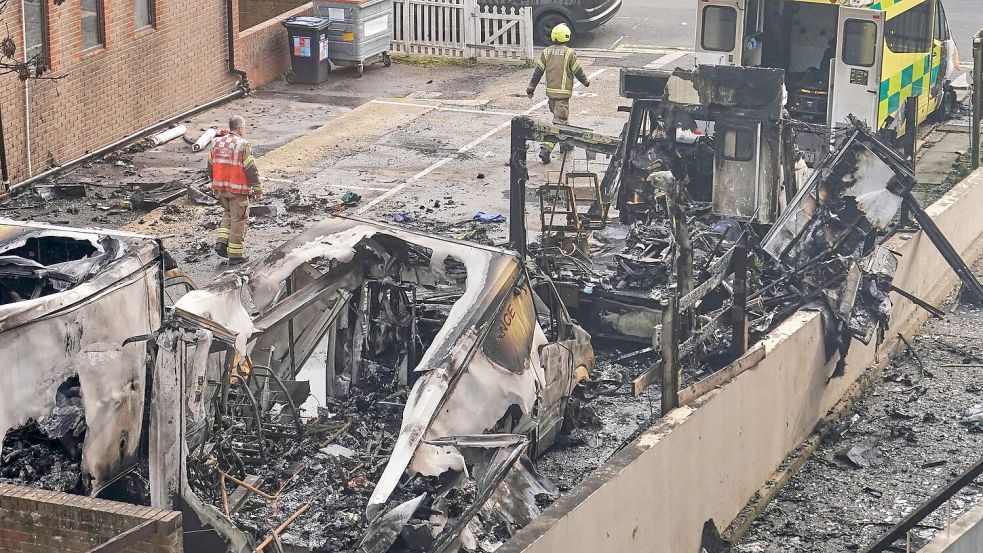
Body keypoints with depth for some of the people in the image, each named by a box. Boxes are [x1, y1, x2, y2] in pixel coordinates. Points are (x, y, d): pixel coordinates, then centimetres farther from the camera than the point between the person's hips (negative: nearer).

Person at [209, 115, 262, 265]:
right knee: (238, 219, 4)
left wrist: (215, 185, 24)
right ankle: (235, 254, 7)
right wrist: (258, 188, -5)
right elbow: (251, 169, -14)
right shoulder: (243, 145, -15)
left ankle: (221, 242, 10)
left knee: (229, 213, 25)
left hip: (220, 188, 6)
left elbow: (211, 166, 12)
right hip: (238, 190, -6)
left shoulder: (217, 143, 5)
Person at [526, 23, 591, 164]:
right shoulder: (569, 53, -12)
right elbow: (577, 71, -4)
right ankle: (546, 149, -20)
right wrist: (585, 81, 16)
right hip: (563, 92, -6)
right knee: (558, 122, -7)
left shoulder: (547, 51, 2)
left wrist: (531, 87, 12)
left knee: (561, 117, 25)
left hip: (550, 91, 6)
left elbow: (538, 71, 4)